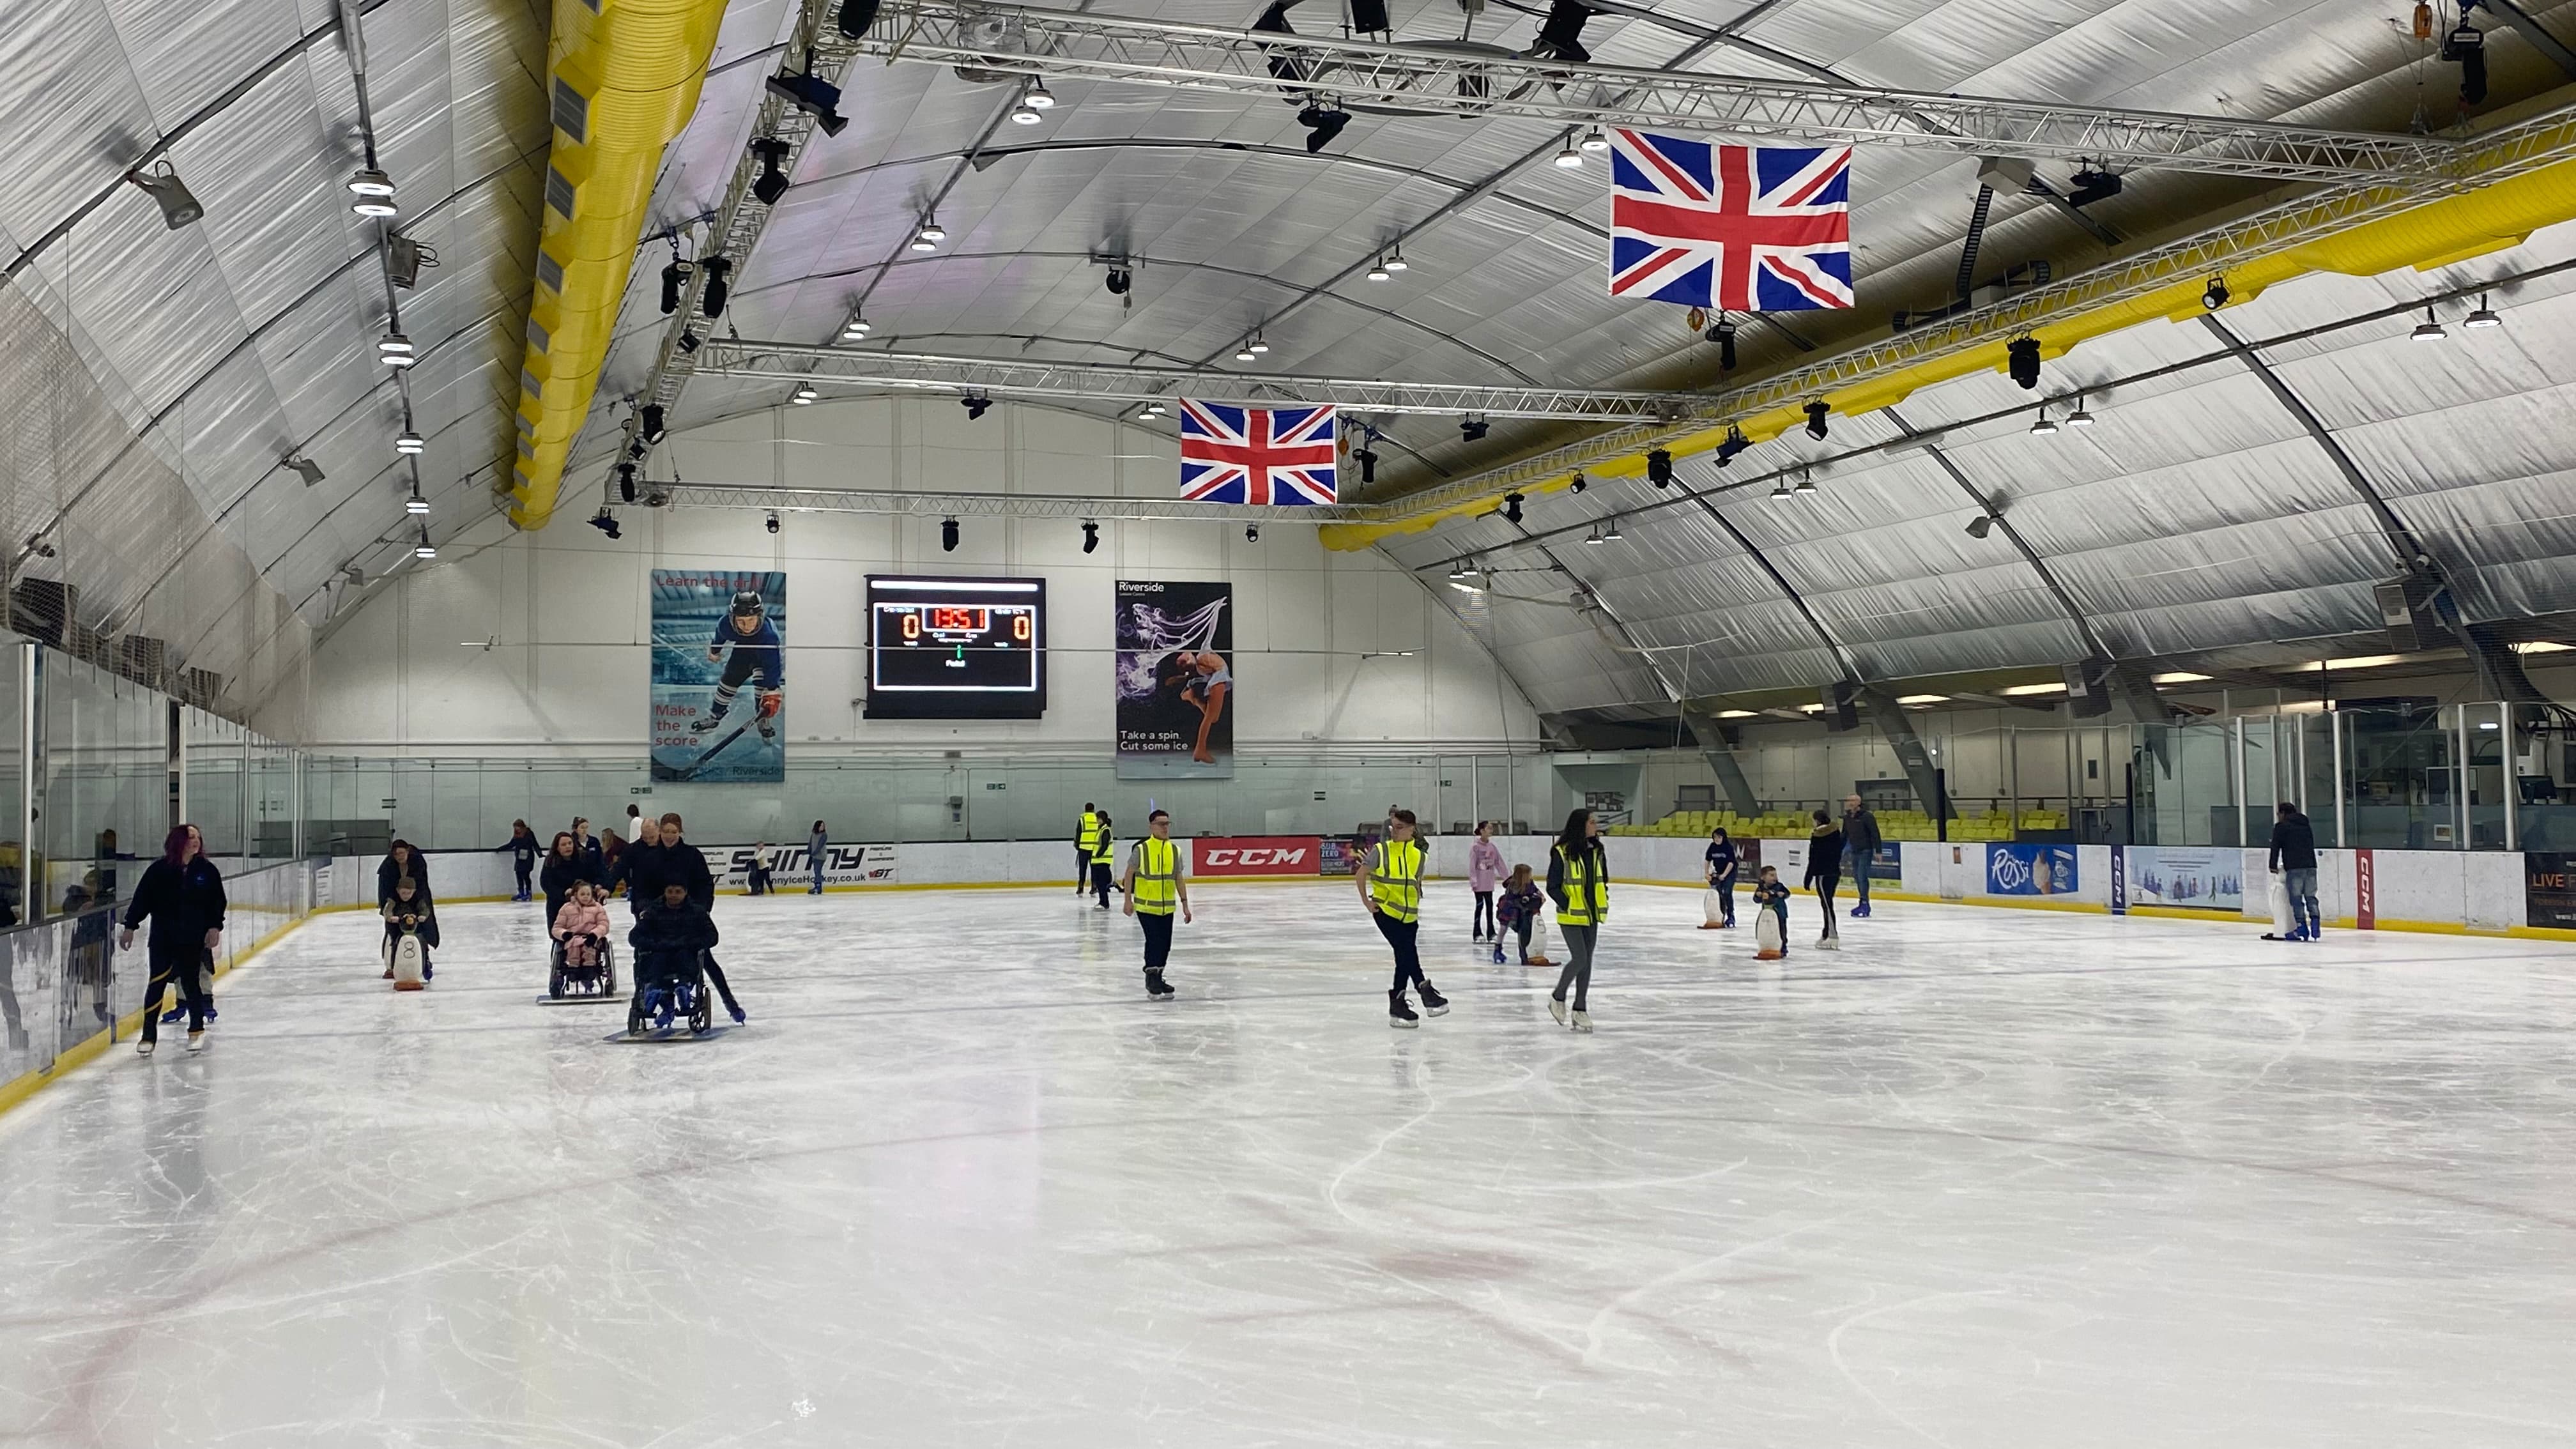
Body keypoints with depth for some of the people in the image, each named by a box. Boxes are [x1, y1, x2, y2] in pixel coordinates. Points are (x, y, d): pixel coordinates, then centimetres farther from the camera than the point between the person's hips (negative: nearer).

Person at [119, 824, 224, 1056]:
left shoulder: (207, 870, 1)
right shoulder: (159, 870, -4)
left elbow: (218, 901, 5)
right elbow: (142, 899, -1)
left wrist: (215, 927, -3)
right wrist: (130, 927, -3)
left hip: (194, 939, 1)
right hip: (163, 938, -1)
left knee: (190, 982, 5)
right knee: (157, 983, -4)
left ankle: (197, 1030, 19)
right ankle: (149, 1035, 4)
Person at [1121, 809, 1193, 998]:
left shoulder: (1175, 851, 4)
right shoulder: (1141, 850, -9)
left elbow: (1179, 878, 11)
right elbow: (1129, 875, -3)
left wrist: (1185, 904, 8)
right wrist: (1128, 900, -6)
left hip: (1167, 907, 5)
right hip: (1146, 906, -5)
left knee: (1165, 945, 9)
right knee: (1154, 941, -12)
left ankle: (1157, 979, 25)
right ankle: (1151, 979, -2)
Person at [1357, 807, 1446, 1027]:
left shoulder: (1418, 854, 5)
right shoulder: (1381, 850, -5)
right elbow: (1361, 874, 1)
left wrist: (1416, 910, 15)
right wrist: (1366, 900, -3)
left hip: (1408, 916, 5)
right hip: (1385, 910, -5)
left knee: (1405, 958, 7)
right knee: (1407, 951, -17)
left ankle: (1397, 1003, 16)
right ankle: (1424, 990, -10)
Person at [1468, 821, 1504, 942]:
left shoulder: (1492, 847, 4)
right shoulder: (1475, 847, -11)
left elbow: (1499, 863, 9)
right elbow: (1472, 865, -11)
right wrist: (1473, 880, -15)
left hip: (1489, 881, 5)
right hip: (1479, 881, -5)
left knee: (1490, 905, 10)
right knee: (1480, 905, 1)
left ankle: (1491, 932, 19)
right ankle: (1477, 933, 10)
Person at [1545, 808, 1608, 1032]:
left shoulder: (1597, 851, 6)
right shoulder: (1562, 853, -14)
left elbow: (1603, 881, 18)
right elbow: (1552, 887, -11)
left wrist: (1604, 904, 7)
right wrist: (1568, 906, -16)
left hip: (1591, 916, 6)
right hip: (1571, 917, -6)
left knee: (1586, 962, 9)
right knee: (1579, 959, -11)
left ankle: (1580, 1009, 17)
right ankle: (1558, 998, 11)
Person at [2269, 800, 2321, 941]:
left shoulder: (2281, 826, 3)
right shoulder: (2306, 826, 22)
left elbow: (2276, 846, -1)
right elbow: (2312, 846, 25)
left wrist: (2273, 865, 4)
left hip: (2294, 868, -6)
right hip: (2311, 866, 6)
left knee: (2296, 898, -3)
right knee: (2311, 897, 7)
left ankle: (2302, 927, -8)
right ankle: (2315, 923, -8)